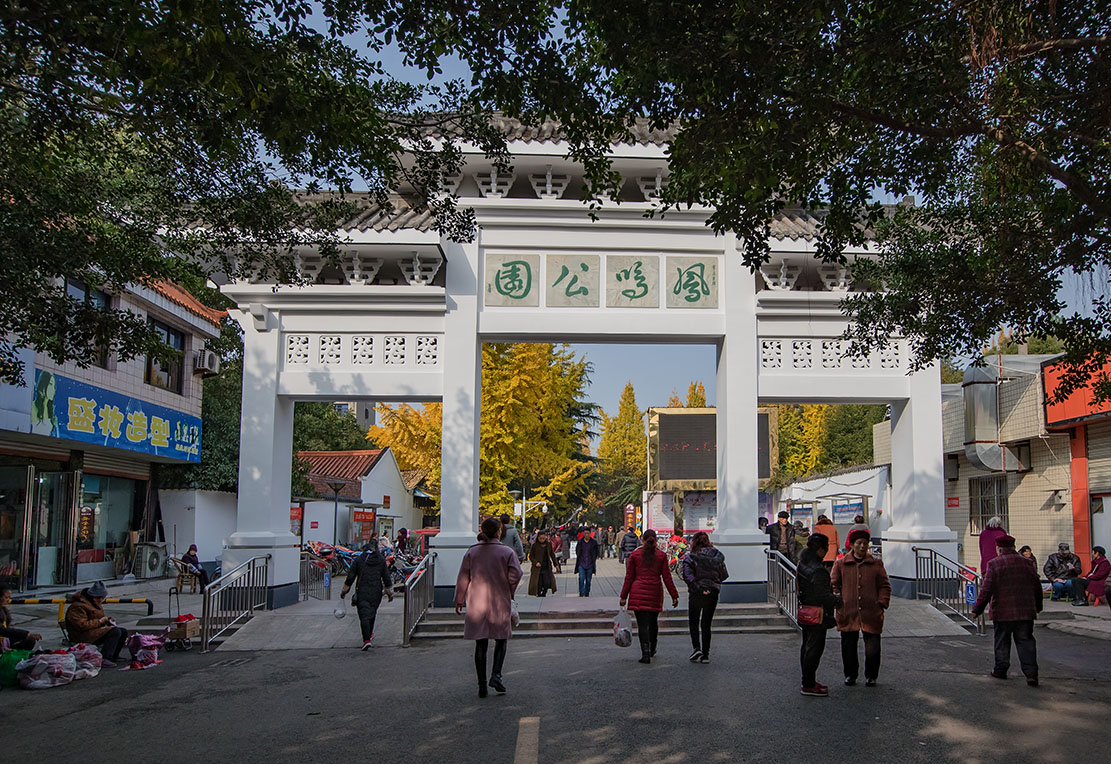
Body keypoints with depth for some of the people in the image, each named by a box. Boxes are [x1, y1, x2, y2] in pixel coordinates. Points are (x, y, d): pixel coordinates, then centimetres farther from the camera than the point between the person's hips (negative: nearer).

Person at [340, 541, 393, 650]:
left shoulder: (358, 559, -1)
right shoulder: (381, 560, 4)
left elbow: (350, 577, -1)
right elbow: (386, 578, 4)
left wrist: (344, 591, 9)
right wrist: (389, 593, 10)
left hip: (362, 592, -2)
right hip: (376, 592, 2)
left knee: (364, 615, -5)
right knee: (372, 613, 22)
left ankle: (366, 639, -18)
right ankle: (370, 634, 36)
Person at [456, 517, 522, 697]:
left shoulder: (471, 552, 3)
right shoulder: (507, 552, -5)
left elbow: (463, 578, 5)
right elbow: (516, 574, -13)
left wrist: (459, 601, 13)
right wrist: (508, 592, 5)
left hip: (476, 603, 2)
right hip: (500, 603, -2)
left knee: (480, 644, 8)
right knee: (501, 639, 13)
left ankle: (482, 685, 8)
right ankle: (496, 674, -6)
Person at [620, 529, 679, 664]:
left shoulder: (635, 554, 1)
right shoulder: (661, 555, 2)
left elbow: (629, 577, 1)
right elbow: (667, 577, 1)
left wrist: (624, 596, 6)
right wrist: (674, 596, 6)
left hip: (638, 592, -2)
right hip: (655, 592, 2)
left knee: (642, 624, -1)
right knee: (653, 622, 18)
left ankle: (646, 653, -10)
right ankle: (652, 650, 34)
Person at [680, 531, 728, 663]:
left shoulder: (691, 557, -7)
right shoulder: (717, 555, 3)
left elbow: (687, 575, -20)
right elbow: (724, 575, 9)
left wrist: (698, 588, -19)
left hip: (696, 593, -3)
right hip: (713, 592, 3)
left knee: (694, 622, 12)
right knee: (706, 624, 12)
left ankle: (697, 648, -7)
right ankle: (705, 654, 9)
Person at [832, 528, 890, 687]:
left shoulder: (876, 564, 7)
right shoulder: (841, 564, 6)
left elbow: (884, 586, 10)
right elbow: (834, 585, 10)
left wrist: (882, 603, -1)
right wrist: (838, 602, -1)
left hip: (871, 614, 0)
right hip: (848, 614, 0)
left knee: (872, 648, 2)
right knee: (848, 646, 7)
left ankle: (871, 676, 20)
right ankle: (850, 675, 24)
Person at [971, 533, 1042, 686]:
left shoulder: (994, 564, -8)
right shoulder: (1026, 563, 6)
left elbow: (986, 590, -12)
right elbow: (1037, 587, 13)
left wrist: (977, 609, -6)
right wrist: (1037, 606, 26)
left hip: (1003, 612, -3)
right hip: (1025, 611, 3)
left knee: (1002, 642, 10)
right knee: (1025, 641, 6)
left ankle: (1000, 670, 19)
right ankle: (1031, 672, -5)